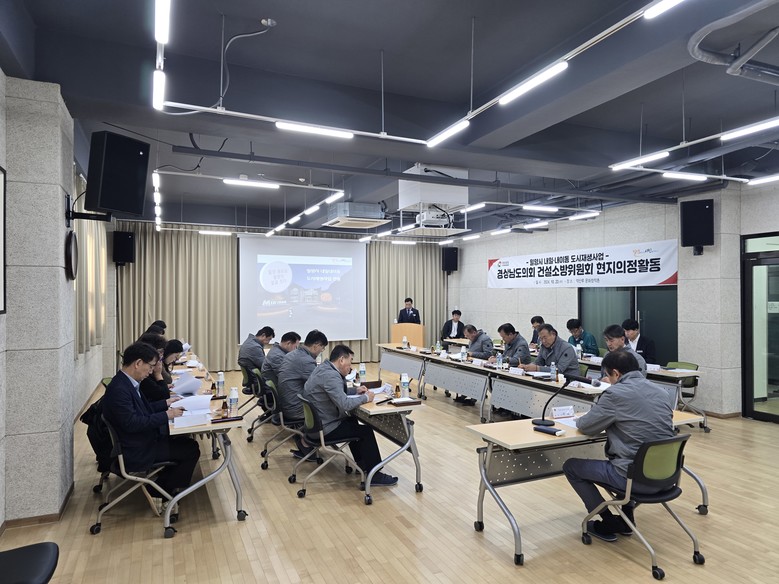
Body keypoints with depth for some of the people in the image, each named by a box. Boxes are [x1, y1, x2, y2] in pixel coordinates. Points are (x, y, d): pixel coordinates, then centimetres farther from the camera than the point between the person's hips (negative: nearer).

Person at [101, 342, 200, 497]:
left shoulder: (128, 383, 5)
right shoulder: (119, 389, -25)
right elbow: (131, 423, -29)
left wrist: (166, 403, 8)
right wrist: (166, 415, -23)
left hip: (143, 440, 10)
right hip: (135, 451, -10)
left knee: (185, 442, 14)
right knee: (191, 449, -8)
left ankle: (163, 483, 23)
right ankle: (164, 489, 11)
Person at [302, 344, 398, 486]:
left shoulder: (324, 368, 7)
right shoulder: (330, 376, -25)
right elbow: (345, 404, -32)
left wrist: (355, 391, 8)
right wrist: (365, 397, -16)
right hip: (325, 429, -11)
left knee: (352, 420, 28)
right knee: (366, 431, -4)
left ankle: (361, 462, 38)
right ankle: (374, 476, 5)